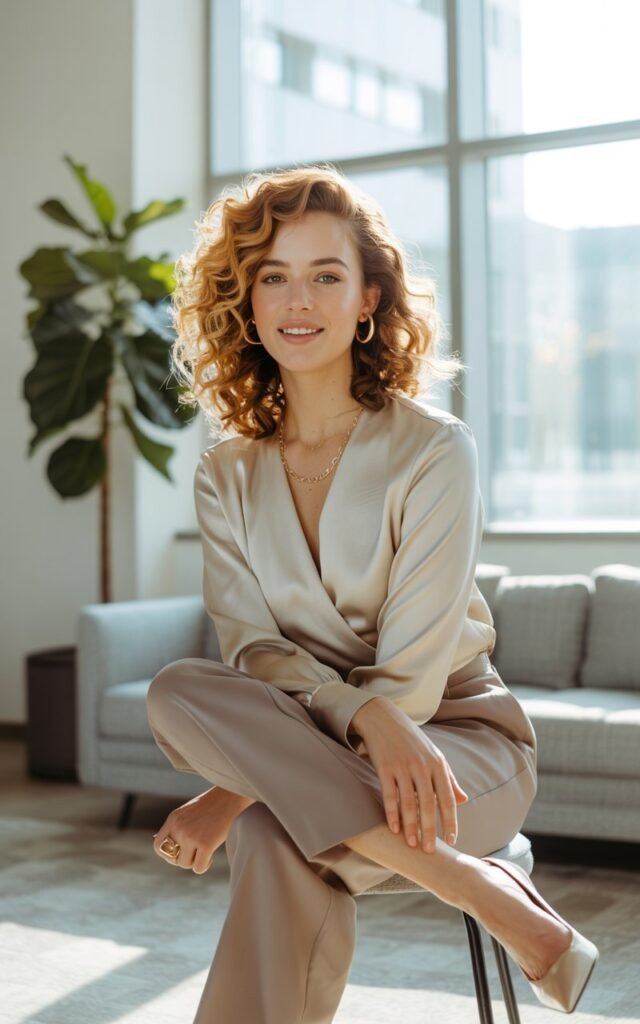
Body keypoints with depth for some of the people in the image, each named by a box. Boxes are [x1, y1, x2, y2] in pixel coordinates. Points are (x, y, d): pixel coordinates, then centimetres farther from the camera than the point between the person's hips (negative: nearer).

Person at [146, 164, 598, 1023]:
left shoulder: (433, 450, -10)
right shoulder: (227, 474, 4)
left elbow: (412, 677, -16)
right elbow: (252, 647, -8)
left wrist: (237, 793, -24)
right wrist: (367, 715, -30)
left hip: (458, 737, -4)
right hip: (307, 748, 5)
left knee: (278, 839, -34)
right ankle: (492, 899, -27)